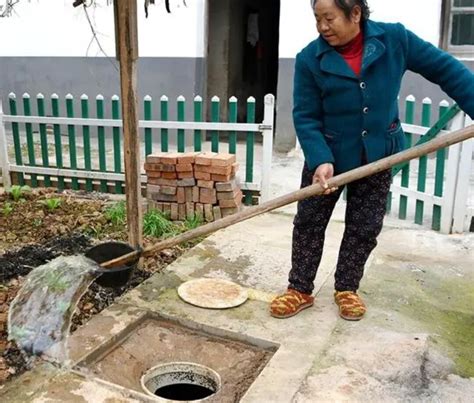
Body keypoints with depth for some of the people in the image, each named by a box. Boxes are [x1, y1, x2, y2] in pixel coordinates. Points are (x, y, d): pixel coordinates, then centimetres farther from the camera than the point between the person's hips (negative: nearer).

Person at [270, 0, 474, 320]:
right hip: (328, 155, 0)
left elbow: (446, 70, -3)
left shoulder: (394, 38, -11)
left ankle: (347, 288, 28)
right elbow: (305, 117, -12)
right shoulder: (310, 59, -13)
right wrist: (320, 160, -26)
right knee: (308, 223, 4)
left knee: (365, 228, 9)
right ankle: (300, 289, 20)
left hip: (378, 156, 1)